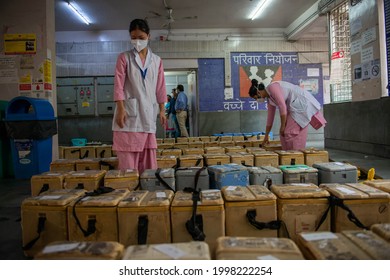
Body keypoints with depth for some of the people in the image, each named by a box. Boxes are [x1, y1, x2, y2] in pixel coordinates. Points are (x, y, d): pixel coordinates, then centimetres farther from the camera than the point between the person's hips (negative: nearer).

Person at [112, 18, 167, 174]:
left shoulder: (156, 61, 13)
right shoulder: (124, 58, 4)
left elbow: (160, 87, 13)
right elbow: (118, 85, -3)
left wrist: (162, 110, 8)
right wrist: (120, 109, -13)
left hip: (148, 112, 3)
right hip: (129, 112, -3)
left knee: (148, 158, 7)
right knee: (128, 157, -3)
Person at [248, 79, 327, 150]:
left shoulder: (272, 87, -16)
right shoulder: (269, 98, 13)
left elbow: (283, 106, -22)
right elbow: (270, 115, 19)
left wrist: (282, 126, -14)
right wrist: (266, 136, 24)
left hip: (302, 103, -10)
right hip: (296, 106, 10)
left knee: (290, 133, -11)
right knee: (284, 133, 8)